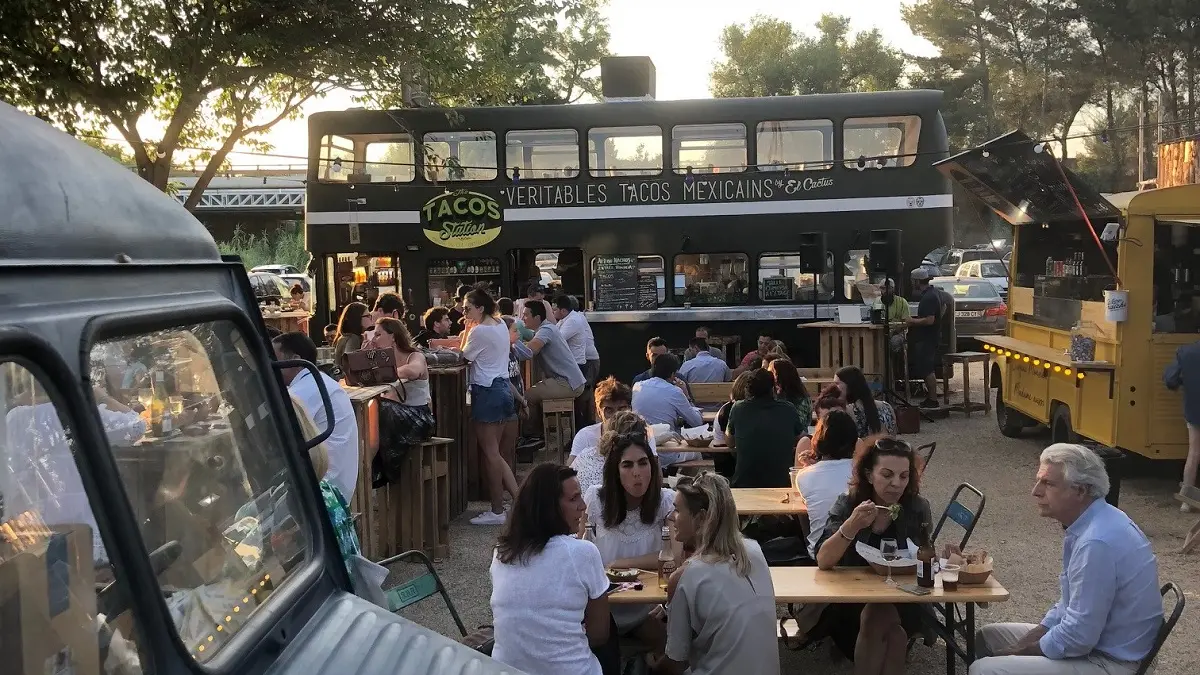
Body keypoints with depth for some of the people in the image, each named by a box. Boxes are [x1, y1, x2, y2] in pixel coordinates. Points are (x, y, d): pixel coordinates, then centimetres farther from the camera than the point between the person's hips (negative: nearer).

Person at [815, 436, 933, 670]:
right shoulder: (847, 504, -11)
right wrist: (852, 525, -36)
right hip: (851, 602, -1)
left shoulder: (918, 507, -6)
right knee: (871, 619, -31)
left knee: (880, 619, -30)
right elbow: (823, 561, -22)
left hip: (903, 602, 1)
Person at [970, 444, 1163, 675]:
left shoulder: (1096, 543, -29)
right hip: (1095, 637, 10)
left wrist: (1021, 653, -9)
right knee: (988, 636, 17)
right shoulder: (1093, 523, 3)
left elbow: (1077, 637, -25)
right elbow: (1072, 602, 15)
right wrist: (1025, 644, 6)